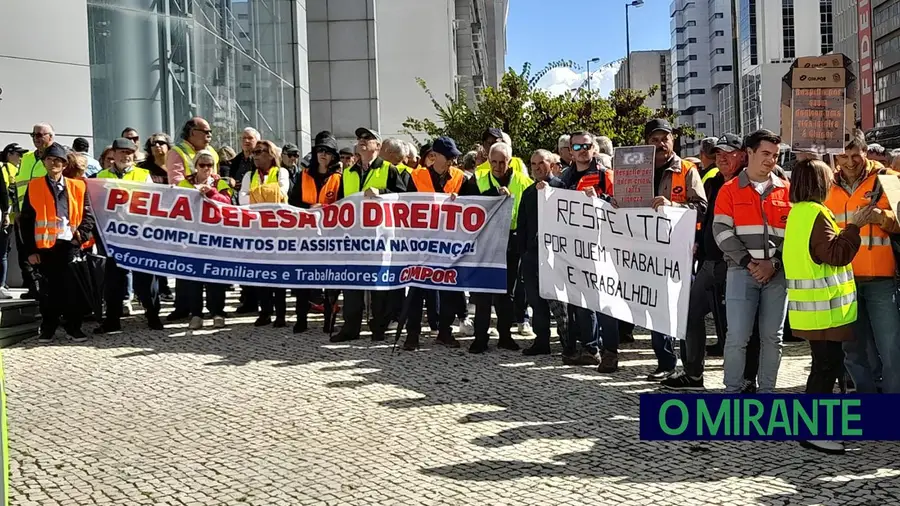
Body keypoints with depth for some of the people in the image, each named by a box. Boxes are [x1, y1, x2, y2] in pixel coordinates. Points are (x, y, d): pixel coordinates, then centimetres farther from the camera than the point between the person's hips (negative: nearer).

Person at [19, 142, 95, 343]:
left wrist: (81, 235, -9)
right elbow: (26, 220, 4)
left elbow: (88, 216, 8)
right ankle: (48, 328, 15)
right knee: (49, 289, 5)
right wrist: (29, 250, -2)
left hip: (69, 245, 0)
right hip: (44, 246, 0)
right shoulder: (34, 186, 5)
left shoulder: (77, 186, 7)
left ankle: (74, 327, 12)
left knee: (72, 287, 3)